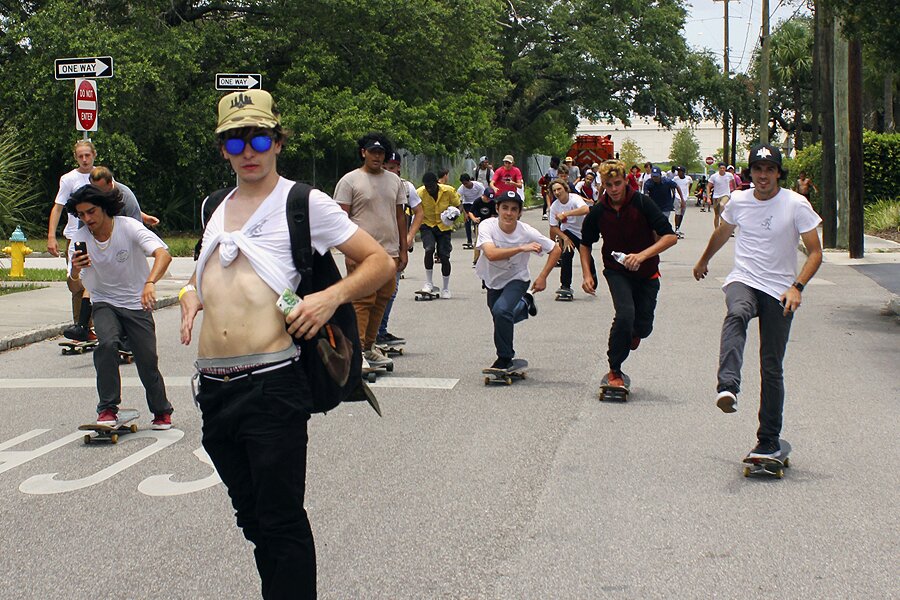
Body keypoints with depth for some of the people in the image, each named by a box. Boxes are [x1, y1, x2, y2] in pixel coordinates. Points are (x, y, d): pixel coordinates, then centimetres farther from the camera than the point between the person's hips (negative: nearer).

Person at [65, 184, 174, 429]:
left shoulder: (129, 227, -19)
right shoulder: (80, 238, -9)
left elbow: (163, 254, -34)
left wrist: (150, 283, -52)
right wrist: (75, 270, -33)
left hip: (137, 304, -1)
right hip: (105, 304, 1)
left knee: (148, 360, -4)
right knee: (107, 344, -27)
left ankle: (162, 412, 21)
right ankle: (107, 409, -17)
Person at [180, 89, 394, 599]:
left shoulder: (304, 203, -1)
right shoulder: (215, 209, 17)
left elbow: (382, 264, -1)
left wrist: (331, 296, -16)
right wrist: (192, 291, 14)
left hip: (271, 386, -6)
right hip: (214, 389, 6)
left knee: (281, 521, -2)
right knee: (251, 514, 16)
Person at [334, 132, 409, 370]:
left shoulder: (394, 180, 16)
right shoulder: (350, 181, -1)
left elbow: (400, 216, 19)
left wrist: (403, 249, 14)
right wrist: (348, 252, -13)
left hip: (389, 251, 6)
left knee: (381, 301, 8)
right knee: (362, 301, -10)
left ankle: (369, 346, 18)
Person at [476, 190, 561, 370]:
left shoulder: (527, 232, -24)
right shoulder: (487, 226, -26)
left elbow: (555, 250, -10)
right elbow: (491, 254, -43)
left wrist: (542, 277, -16)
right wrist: (522, 248, -49)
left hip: (516, 279, -3)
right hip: (492, 279, 3)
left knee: (501, 310, -28)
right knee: (500, 318, 18)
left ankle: (505, 358, -11)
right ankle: (523, 304, 50)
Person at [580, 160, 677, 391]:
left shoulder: (642, 203, -17)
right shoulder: (598, 211, -9)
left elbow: (670, 236, -20)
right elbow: (586, 243, 9)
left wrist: (642, 255, -31)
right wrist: (587, 274, -4)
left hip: (646, 273, 0)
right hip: (616, 271, 0)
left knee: (644, 326, 1)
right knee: (625, 314, -23)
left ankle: (634, 333, 42)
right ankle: (614, 371, -8)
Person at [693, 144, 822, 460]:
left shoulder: (797, 205, -6)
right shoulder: (739, 201, 4)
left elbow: (815, 253, -5)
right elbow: (722, 233, 26)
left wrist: (797, 287, -20)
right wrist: (704, 261, 41)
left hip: (779, 291, -1)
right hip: (743, 280, 1)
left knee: (772, 369, 0)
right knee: (737, 314, -37)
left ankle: (769, 442, 10)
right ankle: (727, 387, -54)